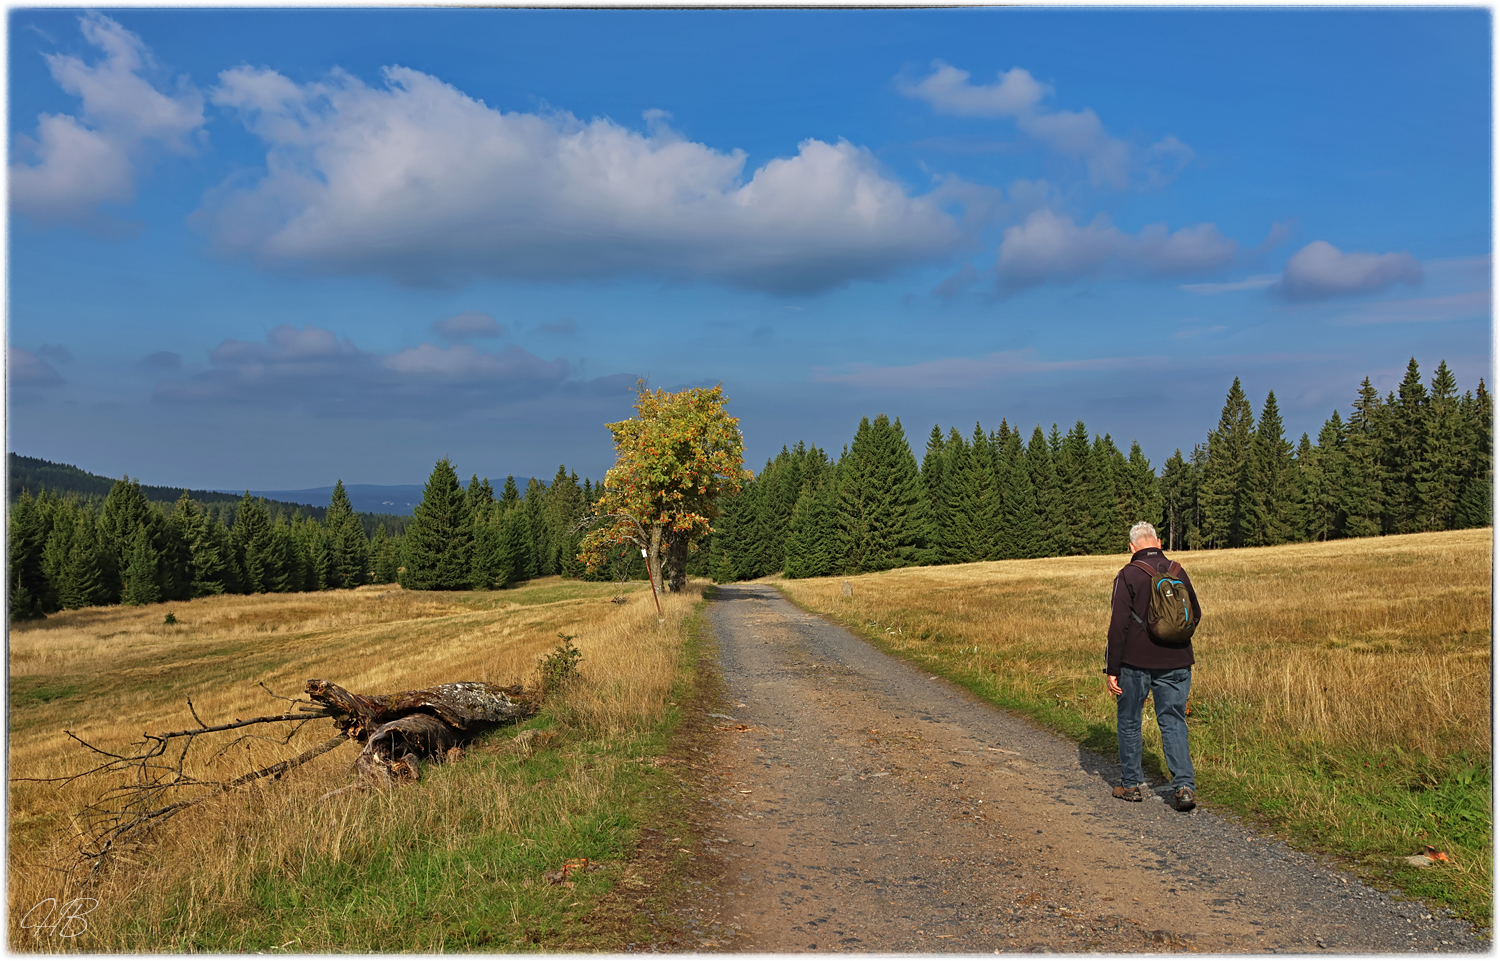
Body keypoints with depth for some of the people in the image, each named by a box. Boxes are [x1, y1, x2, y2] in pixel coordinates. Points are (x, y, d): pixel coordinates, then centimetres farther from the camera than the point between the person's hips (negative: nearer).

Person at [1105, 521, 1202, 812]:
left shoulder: (1128, 575, -9)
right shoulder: (1178, 572, 5)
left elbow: (1119, 625, -13)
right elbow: (1195, 615, 16)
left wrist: (1112, 669, -8)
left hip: (1136, 662, -3)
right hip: (1176, 663, 3)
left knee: (1129, 722, 12)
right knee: (1174, 722, 8)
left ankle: (1132, 784, 19)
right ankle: (1183, 786, -5)